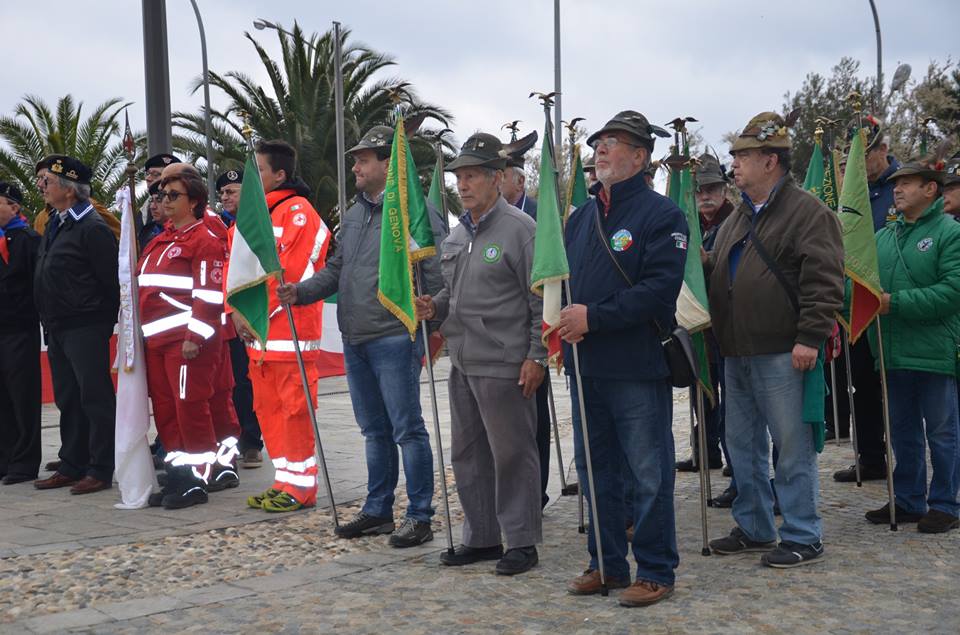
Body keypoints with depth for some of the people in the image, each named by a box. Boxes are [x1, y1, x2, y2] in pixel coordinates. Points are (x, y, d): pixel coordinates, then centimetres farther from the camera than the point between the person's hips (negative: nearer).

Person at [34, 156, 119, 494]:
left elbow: (111, 279, -15)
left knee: (95, 399, -3)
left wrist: (106, 319, -10)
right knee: (68, 400, 14)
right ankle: (72, 466, 22)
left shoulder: (92, 227, -13)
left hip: (85, 328, -9)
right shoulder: (54, 226, 16)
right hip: (57, 328, 9)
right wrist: (49, 323, 18)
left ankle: (100, 471, 2)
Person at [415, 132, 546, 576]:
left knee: (512, 454, 0)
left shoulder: (519, 228, -10)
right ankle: (481, 537, 26)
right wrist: (434, 307, 5)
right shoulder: (457, 234, 15)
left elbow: (542, 299, -12)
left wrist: (536, 356, -15)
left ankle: (521, 542, 11)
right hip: (462, 363, 9)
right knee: (467, 453, 14)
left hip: (503, 366, -8)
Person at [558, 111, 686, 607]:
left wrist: (593, 317, -20)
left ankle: (656, 573, 11)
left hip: (637, 366, -7)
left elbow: (660, 288, -18)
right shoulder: (581, 217, 15)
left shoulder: (661, 214, -7)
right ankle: (607, 563, 26)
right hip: (585, 365, 7)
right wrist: (563, 318, -3)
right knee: (596, 469, 14)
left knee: (648, 474, 1)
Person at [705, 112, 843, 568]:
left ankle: (803, 538, 8)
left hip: (781, 355, -9)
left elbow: (824, 280, -16)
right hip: (737, 354, 9)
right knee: (742, 444, 15)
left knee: (792, 446, -1)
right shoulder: (738, 218, 18)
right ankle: (754, 529, 28)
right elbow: (716, 270, 26)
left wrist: (810, 337, -22)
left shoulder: (807, 212, -9)